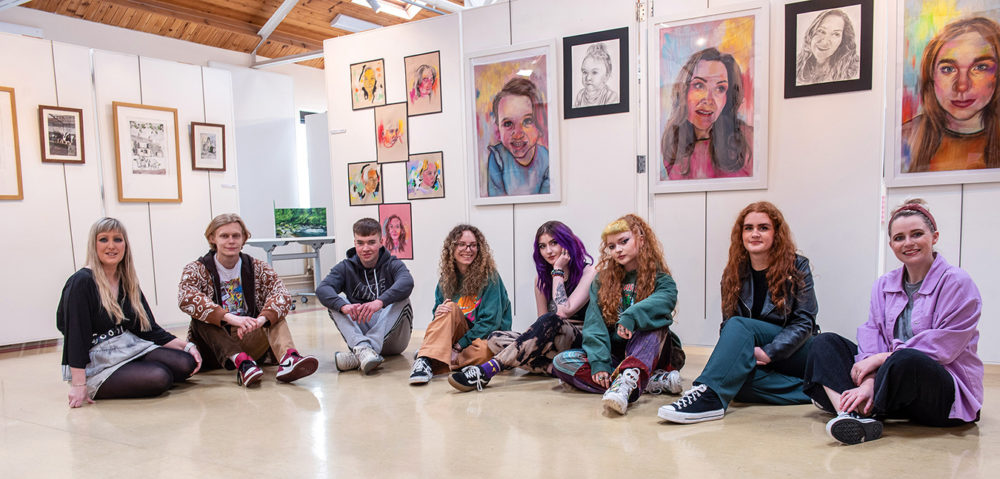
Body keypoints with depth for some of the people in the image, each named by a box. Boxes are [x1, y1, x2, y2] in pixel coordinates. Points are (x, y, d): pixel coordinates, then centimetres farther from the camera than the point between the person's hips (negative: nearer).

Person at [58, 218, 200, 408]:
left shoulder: (128, 283, 11)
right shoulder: (81, 282, -11)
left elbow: (149, 329, 11)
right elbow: (75, 335, -18)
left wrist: (187, 346, -1)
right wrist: (79, 385, -24)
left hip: (130, 349, 7)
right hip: (95, 364, -7)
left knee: (186, 363, -16)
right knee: (159, 377, -28)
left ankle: (126, 379, 5)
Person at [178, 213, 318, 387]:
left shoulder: (257, 267, 5)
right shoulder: (197, 269, 0)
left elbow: (283, 295, -15)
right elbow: (186, 298, -24)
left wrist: (261, 319, -36)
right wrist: (230, 318, -38)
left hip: (250, 338, 1)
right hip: (215, 346, -1)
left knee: (274, 312, -19)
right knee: (201, 316, -25)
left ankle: (288, 358, -46)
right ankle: (240, 362, -46)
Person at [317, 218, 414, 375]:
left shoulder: (392, 265, 0)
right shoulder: (346, 267, 6)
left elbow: (407, 282, -25)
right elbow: (322, 289, -14)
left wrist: (380, 302, -43)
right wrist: (343, 306, -36)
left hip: (392, 340, -2)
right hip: (360, 333, 2)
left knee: (401, 300, -26)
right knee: (334, 302, -16)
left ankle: (357, 356, -40)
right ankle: (362, 347, -43)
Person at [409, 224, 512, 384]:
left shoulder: (489, 275, -9)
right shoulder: (446, 279, 5)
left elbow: (491, 321, -14)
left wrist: (459, 345, -17)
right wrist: (438, 314, -19)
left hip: (488, 337, -3)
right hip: (460, 334, 3)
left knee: (484, 350, -38)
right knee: (450, 308, -26)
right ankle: (425, 360, -40)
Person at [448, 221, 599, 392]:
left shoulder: (588, 272, -3)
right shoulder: (542, 279, 14)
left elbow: (564, 311, -18)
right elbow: (542, 318, 9)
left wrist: (558, 271, -10)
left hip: (582, 343, -5)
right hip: (553, 344, 6)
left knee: (551, 321, -37)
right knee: (495, 339, -14)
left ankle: (487, 370, -41)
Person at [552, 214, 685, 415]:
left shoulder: (659, 278, -2)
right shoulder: (602, 280, 7)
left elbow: (668, 297, -28)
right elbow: (595, 323, -6)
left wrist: (632, 316, -43)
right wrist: (599, 362, -20)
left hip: (650, 352, -3)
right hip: (614, 354, 3)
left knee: (651, 323, -32)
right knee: (561, 362, -20)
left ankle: (626, 383, -55)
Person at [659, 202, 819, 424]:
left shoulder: (797, 267, -1)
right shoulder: (734, 274, 7)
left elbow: (804, 322, -6)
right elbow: (726, 324, 4)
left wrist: (768, 353, -21)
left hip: (796, 353, -3)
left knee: (739, 325, -31)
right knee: (736, 374, -34)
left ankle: (709, 395, -46)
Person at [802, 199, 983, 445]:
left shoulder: (957, 282, -6)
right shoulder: (883, 286, 11)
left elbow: (942, 347, -15)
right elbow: (871, 336, -2)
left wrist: (882, 358, -15)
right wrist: (869, 381, -20)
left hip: (950, 396, -6)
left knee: (905, 360, -38)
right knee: (825, 342, -7)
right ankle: (857, 416, -31)